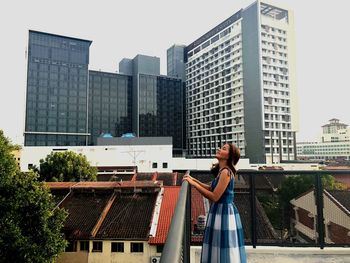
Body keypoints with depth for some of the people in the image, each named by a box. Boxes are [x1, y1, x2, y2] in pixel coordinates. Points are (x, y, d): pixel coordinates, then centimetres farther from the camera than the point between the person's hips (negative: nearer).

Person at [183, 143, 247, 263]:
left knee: (225, 249, 4)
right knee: (219, 247, 19)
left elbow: (214, 197, -22)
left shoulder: (226, 172, -20)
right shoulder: (222, 171, 10)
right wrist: (194, 179, 13)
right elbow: (211, 188, 19)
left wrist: (193, 184, -19)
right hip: (220, 211, 9)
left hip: (224, 212, -9)